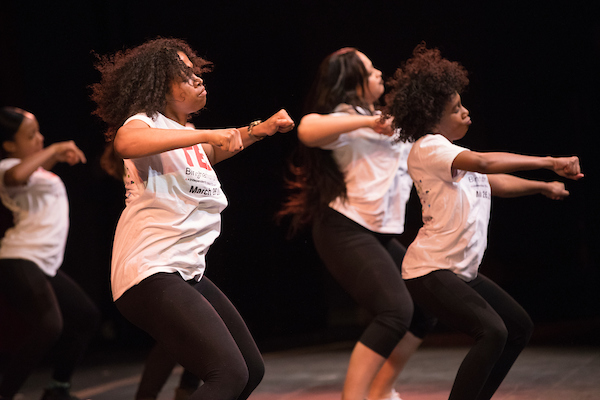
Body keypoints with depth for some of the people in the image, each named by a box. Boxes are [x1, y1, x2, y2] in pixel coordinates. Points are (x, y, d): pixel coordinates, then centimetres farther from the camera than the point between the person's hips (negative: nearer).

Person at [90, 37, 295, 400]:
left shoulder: (188, 136, 20)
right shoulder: (146, 122, -10)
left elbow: (216, 149, 45)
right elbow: (126, 142, -37)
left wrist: (260, 129, 32)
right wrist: (205, 134, -38)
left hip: (187, 273, 10)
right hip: (150, 275, -10)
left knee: (252, 370, 13)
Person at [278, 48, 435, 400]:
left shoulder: (383, 121, 19)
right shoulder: (345, 118, -11)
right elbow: (308, 130, -35)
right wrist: (368, 121, -31)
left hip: (379, 234, 10)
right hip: (346, 230, -10)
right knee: (396, 309, -21)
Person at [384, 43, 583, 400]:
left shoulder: (453, 153, 16)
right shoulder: (428, 148, -16)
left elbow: (496, 183, 24)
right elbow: (484, 163, -31)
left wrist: (544, 186, 13)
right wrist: (549, 162, -31)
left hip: (462, 273, 10)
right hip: (431, 271, -10)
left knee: (520, 327, 14)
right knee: (493, 331, -26)